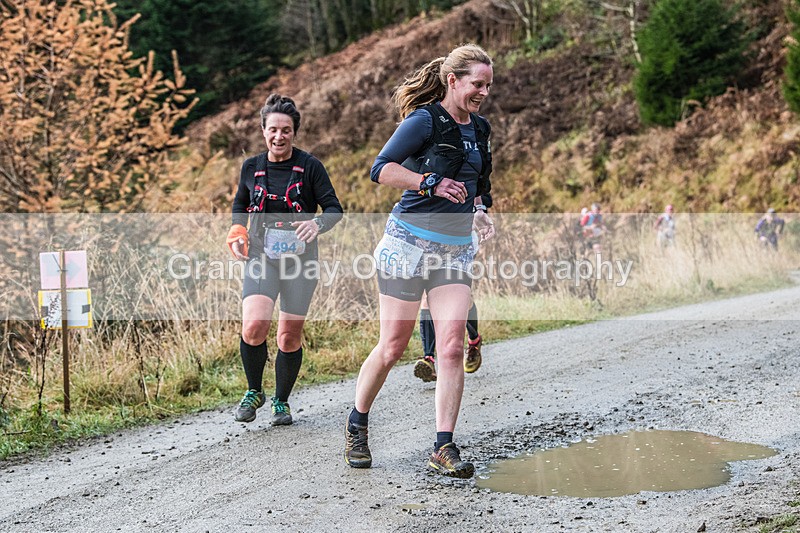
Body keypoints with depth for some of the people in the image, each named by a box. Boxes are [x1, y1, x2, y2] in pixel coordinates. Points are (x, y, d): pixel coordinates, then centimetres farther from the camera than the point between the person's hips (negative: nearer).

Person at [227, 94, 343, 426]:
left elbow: (334, 208, -4)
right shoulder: (251, 168, 5)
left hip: (300, 259, -1)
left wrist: (318, 223, -25)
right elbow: (240, 205, 22)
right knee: (253, 327, -19)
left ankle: (281, 401, 25)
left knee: (290, 336, 3)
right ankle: (254, 392, 5)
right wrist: (237, 233, 3)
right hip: (261, 257, 1)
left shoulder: (309, 167, -4)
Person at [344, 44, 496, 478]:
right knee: (393, 347, 1)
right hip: (410, 242, -6)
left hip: (457, 249, 6)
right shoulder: (425, 120, -9)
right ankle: (357, 426, 24)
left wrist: (475, 212, 8)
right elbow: (381, 169, -17)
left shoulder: (478, 129, 14)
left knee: (451, 347, -7)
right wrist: (432, 183, -27)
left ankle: (444, 448, -3)